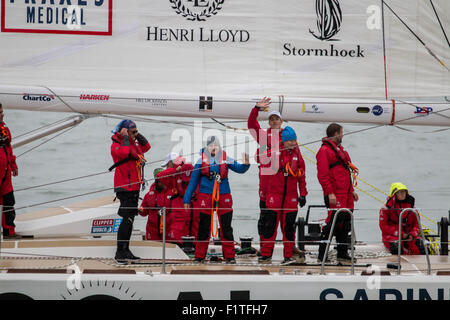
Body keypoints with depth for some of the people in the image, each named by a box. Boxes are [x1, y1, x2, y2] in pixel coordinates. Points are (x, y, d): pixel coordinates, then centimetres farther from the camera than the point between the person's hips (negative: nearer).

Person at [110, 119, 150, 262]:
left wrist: (138, 135, 14)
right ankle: (120, 252, -12)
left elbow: (146, 147, 27)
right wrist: (125, 138, -19)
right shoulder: (116, 144, -11)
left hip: (134, 188, 9)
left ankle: (125, 250, 21)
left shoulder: (133, 144, 15)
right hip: (125, 188, -9)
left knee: (130, 219, 13)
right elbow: (123, 153, -30)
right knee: (127, 219, -14)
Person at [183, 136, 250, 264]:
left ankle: (230, 256, 10)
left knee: (226, 228, 2)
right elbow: (193, 181, 7)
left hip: (224, 197, 0)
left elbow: (239, 168, -7)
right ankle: (199, 256, 13)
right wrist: (187, 199, 6)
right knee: (203, 228, 5)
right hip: (205, 196, 0)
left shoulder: (225, 160, 4)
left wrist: (245, 164, -30)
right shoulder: (201, 161, 4)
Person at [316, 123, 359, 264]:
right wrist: (329, 193, -21)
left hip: (346, 194, 9)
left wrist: (352, 190, 23)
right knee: (334, 222, -13)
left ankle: (343, 254, 18)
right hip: (335, 195, -9)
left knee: (345, 224, 11)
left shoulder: (340, 149, 22)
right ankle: (322, 255, -7)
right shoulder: (324, 150, -8)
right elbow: (322, 174, -16)